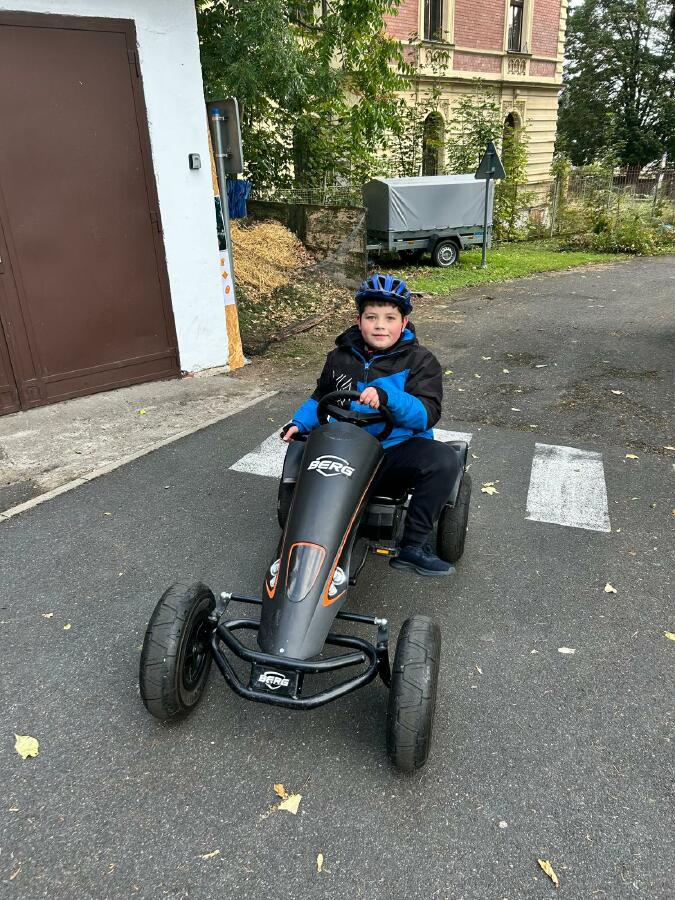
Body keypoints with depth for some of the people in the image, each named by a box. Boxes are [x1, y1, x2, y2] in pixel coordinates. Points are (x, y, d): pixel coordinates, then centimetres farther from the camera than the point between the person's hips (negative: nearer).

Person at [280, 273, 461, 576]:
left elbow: (427, 415, -12)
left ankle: (413, 545, -16)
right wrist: (300, 422, 6)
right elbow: (321, 398, 25)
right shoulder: (340, 357, 12)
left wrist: (387, 395, -29)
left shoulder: (419, 360, 1)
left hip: (399, 448, -1)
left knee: (444, 460, -31)